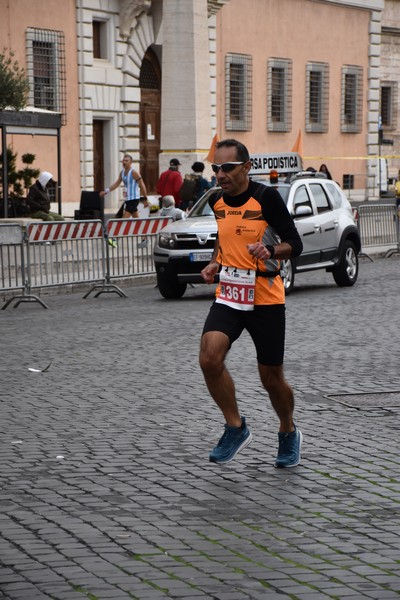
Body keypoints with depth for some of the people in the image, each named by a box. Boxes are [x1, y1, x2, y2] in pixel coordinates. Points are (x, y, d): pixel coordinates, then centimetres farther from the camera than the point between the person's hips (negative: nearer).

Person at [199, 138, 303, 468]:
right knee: (210, 357, -20)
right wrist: (215, 263, 8)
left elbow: (295, 244, -10)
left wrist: (270, 250, -30)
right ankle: (236, 427, -1)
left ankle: (289, 432, 33)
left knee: (271, 377, 4)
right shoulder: (217, 200, 5)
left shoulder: (266, 197, -12)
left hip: (266, 300, -4)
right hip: (228, 296, 4)